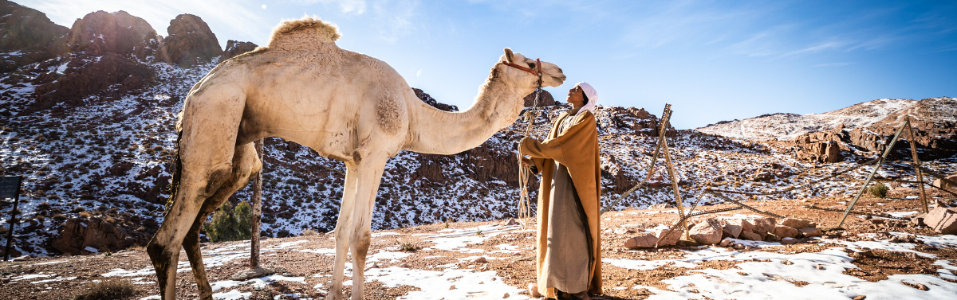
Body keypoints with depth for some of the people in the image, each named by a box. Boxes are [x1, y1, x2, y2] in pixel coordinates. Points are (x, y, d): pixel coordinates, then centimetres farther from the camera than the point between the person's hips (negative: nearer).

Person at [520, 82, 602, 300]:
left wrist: (528, 146, -13)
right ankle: (556, 281, 20)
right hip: (558, 178, 8)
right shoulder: (563, 119, 17)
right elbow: (553, 148, 13)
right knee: (556, 228, 10)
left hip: (574, 181, -8)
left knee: (572, 231, -7)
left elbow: (561, 143, -18)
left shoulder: (587, 118, -8)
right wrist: (534, 162, -4)